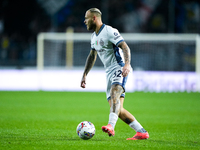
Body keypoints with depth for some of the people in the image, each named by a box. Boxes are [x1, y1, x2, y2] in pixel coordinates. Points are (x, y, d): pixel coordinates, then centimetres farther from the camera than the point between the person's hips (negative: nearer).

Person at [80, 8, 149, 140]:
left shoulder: (109, 31, -10)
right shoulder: (94, 37, 19)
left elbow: (125, 47, -20)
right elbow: (92, 56, 31)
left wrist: (127, 64, -35)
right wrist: (85, 75, 27)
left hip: (120, 68, -9)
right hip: (109, 72, 9)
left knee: (114, 93, -34)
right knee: (118, 110, -1)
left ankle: (111, 126, -56)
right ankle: (142, 132, 5)